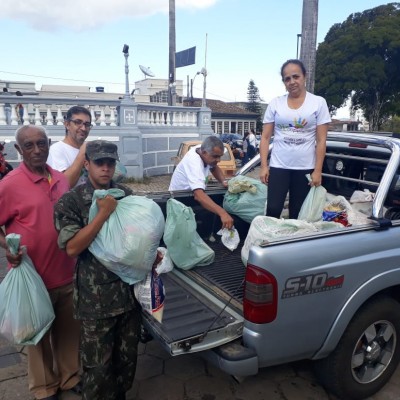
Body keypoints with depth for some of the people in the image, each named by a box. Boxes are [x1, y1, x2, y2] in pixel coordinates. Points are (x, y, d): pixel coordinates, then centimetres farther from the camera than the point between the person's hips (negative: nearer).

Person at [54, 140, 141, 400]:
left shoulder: (127, 195, 4)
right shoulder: (70, 201, -9)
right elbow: (72, 248, -18)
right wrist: (103, 214, -22)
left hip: (131, 289, 4)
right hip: (96, 298, -4)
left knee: (128, 355, 19)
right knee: (98, 364, 9)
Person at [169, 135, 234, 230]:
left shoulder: (202, 151, -10)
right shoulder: (194, 162, -33)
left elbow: (214, 167, 11)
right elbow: (199, 195, -46)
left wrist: (224, 181, -8)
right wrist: (222, 213, -56)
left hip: (190, 196, 8)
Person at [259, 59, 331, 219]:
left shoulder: (318, 103, 1)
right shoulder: (275, 104, 4)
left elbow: (321, 140, -2)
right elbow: (265, 138, 3)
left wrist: (318, 170, -8)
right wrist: (263, 166, -5)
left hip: (305, 168, 0)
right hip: (278, 166, 1)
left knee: (297, 213, 9)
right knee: (273, 210, -6)